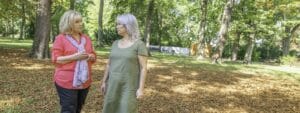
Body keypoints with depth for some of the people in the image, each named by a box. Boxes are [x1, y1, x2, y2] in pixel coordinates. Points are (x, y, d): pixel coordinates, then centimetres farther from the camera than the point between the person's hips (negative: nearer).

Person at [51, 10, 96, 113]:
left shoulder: (86, 38, 11)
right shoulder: (61, 38, -6)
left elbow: (93, 56, 16)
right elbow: (55, 59, -10)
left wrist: (91, 57, -9)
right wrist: (74, 57, -21)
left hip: (84, 82, 6)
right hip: (67, 82, -5)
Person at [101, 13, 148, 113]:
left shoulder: (139, 44, -9)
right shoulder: (115, 43, 8)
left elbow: (143, 68, -11)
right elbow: (109, 64, 12)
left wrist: (141, 88, -15)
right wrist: (104, 82, 12)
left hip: (129, 86, -5)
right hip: (113, 85, 6)